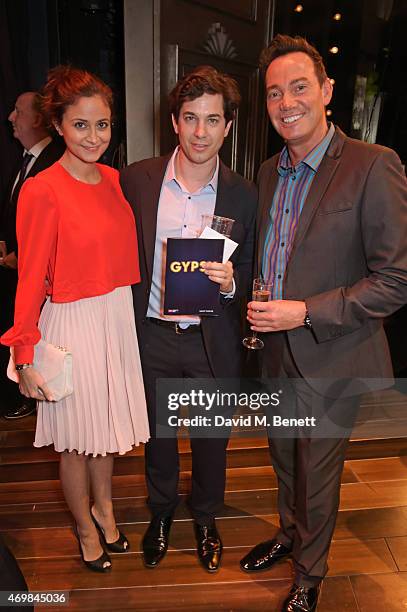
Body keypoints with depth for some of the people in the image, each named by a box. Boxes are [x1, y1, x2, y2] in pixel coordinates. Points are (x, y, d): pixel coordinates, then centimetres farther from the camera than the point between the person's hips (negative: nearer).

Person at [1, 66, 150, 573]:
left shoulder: (114, 180, 5)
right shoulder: (42, 191, -14)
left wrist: (127, 311, 8)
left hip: (118, 318, 6)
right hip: (72, 325, -6)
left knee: (107, 424, 22)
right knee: (77, 439, 14)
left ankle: (104, 508, 48)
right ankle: (86, 528, 41)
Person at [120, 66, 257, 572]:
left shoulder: (243, 196, -7)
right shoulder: (136, 179, -6)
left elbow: (249, 275, 0)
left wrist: (230, 283, -22)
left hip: (213, 340, 0)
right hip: (152, 335, 1)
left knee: (211, 437, 19)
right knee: (157, 430, 22)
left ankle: (205, 518, 49)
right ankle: (161, 511, 51)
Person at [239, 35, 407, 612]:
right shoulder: (269, 172, 6)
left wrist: (306, 313, -22)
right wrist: (258, 307, 1)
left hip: (331, 359, -6)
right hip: (276, 350, 6)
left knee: (317, 471, 14)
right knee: (284, 458, 24)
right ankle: (289, 534, 53)